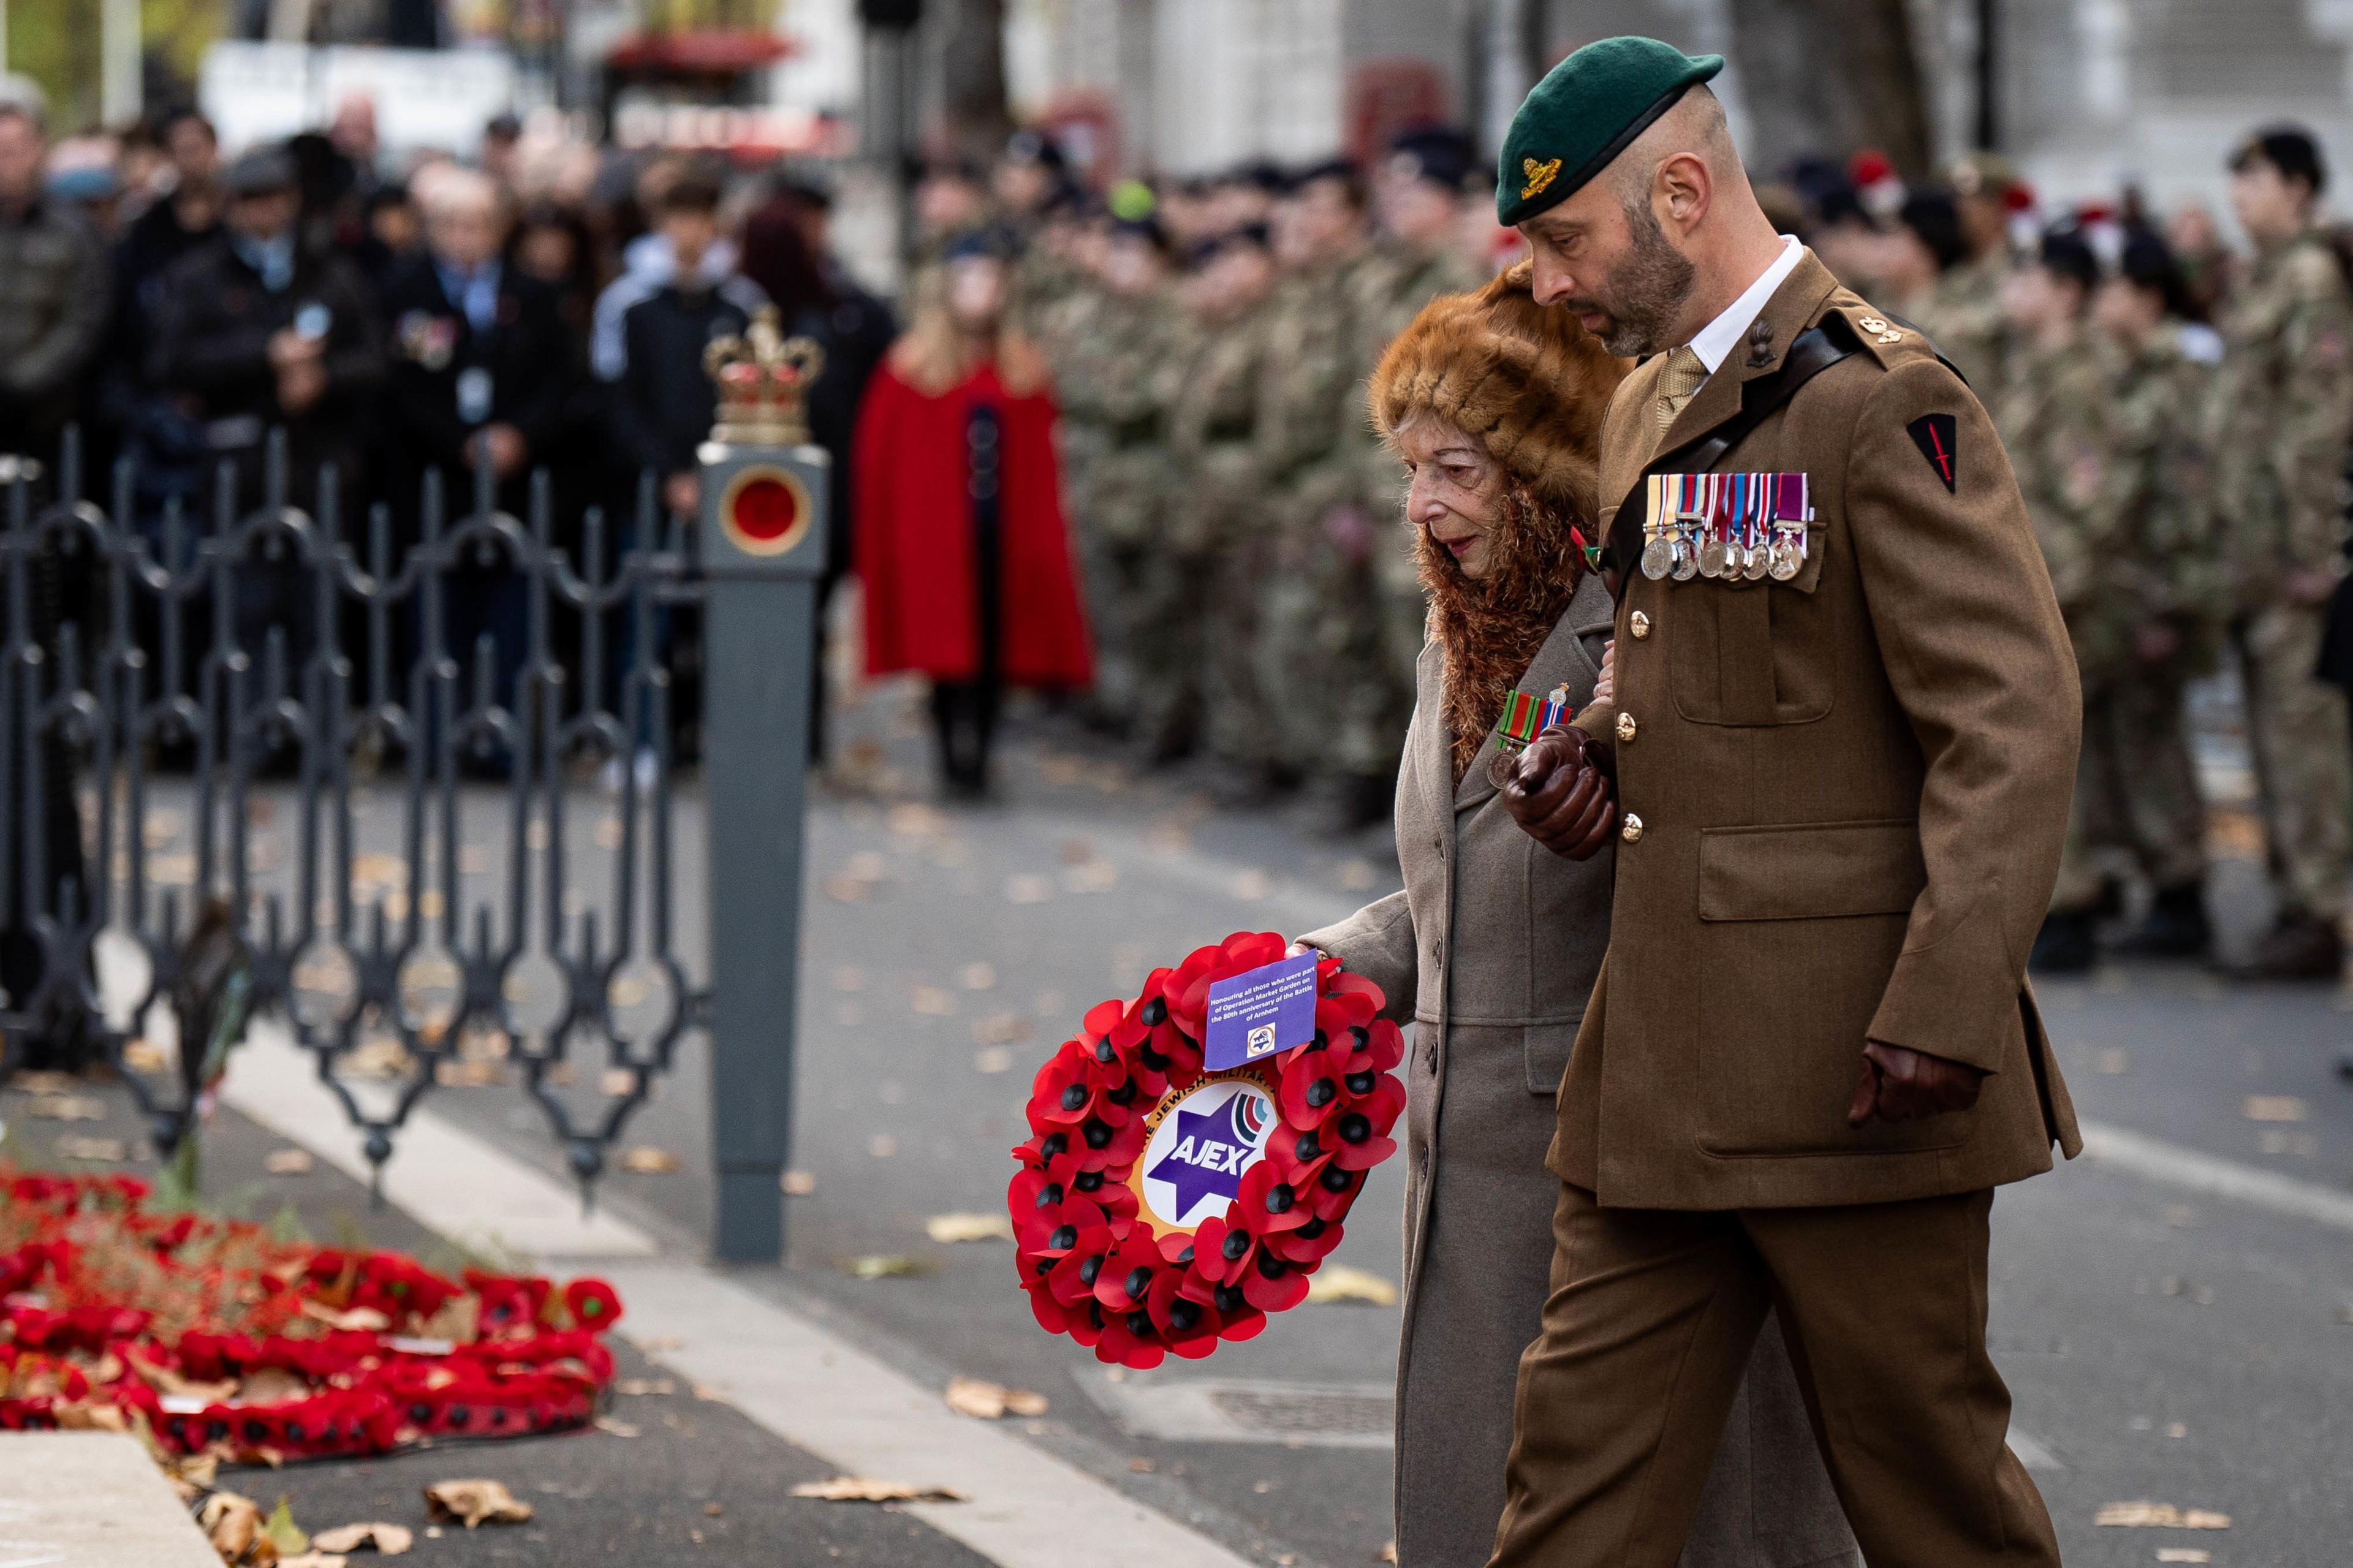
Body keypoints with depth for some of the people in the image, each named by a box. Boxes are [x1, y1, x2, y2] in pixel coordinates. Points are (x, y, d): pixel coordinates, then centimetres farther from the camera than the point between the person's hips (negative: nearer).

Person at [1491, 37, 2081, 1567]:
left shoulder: (1882, 405, -13)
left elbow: (2012, 723, -18)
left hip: (1850, 1060, -8)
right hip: (1666, 1068, 8)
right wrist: (1595, 756, 8)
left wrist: (1947, 1006, -25)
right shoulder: (1652, 409, 16)